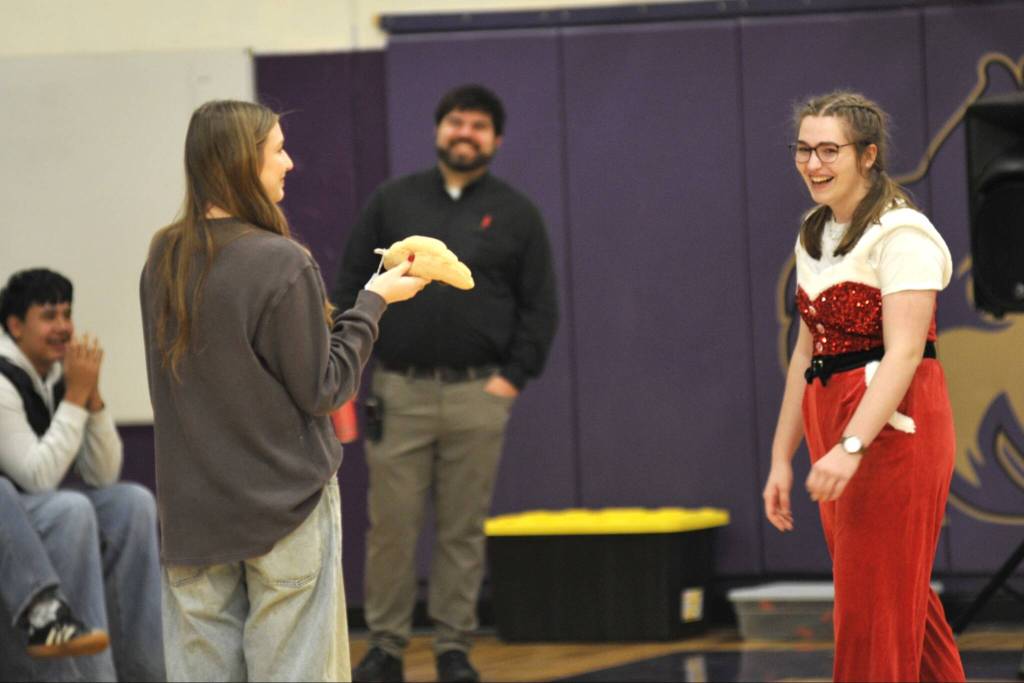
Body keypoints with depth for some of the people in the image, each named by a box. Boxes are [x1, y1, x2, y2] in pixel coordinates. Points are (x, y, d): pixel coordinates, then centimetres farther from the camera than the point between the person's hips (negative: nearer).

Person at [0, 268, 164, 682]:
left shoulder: (61, 376, 6)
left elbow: (102, 476, 4)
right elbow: (38, 477, -24)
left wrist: (93, 396, -9)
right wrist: (76, 396, -21)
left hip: (41, 514, 8)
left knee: (133, 503, -11)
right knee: (72, 509, -32)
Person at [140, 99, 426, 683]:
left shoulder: (164, 261, 3)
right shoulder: (283, 265, -16)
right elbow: (323, 389, -10)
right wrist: (372, 303, 0)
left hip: (193, 509, 5)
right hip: (283, 502, -5)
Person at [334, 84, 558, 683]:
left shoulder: (516, 214, 6)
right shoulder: (393, 202, 8)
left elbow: (541, 307, 6)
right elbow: (353, 291, 8)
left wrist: (513, 377, -4)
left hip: (477, 394, 0)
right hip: (400, 392, 0)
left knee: (464, 528, 3)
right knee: (391, 524, -1)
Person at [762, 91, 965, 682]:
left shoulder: (901, 234, -12)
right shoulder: (814, 236, 14)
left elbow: (904, 351, -21)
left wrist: (852, 446, -30)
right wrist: (782, 457, 15)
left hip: (894, 424, -8)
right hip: (833, 423, 8)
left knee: (877, 600, -6)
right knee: (904, 598, 11)